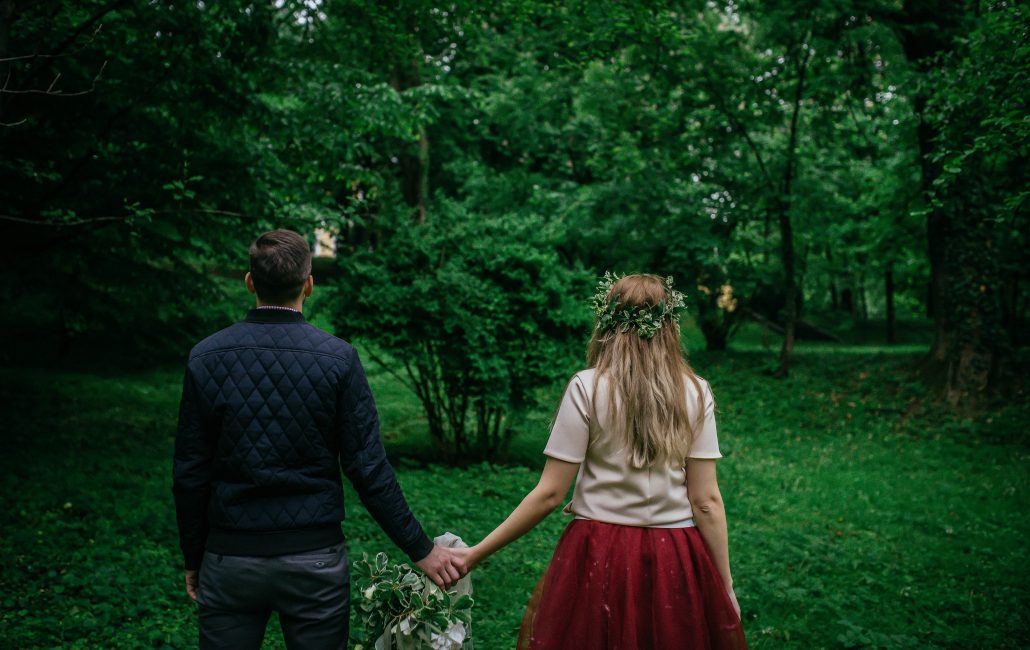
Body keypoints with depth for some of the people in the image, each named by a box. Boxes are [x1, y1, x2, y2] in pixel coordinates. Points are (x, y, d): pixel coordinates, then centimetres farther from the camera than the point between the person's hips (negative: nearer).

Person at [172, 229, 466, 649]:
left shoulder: (206, 358, -4)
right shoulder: (337, 358, -9)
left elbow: (189, 475, -1)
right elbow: (368, 471, -10)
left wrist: (193, 559, 12)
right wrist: (421, 551, -1)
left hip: (230, 559, 1)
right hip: (314, 559, -1)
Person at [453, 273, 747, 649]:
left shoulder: (587, 388, -10)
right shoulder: (695, 393, -4)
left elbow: (549, 495, -11)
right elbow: (706, 501, -5)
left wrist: (475, 554, -3)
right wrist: (726, 588, 4)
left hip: (598, 562, -2)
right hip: (678, 565, 2)